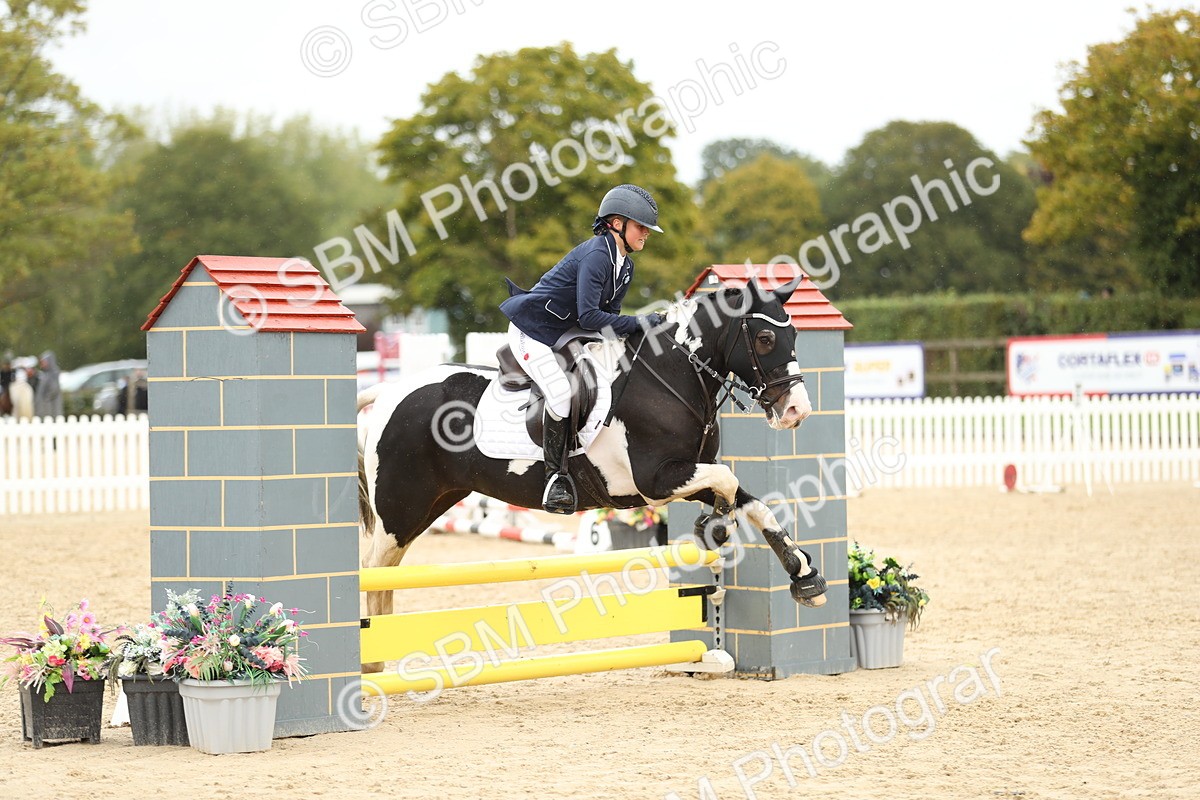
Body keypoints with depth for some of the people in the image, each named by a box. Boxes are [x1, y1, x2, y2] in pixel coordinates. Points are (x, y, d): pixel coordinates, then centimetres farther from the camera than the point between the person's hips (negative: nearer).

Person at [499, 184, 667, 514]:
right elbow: (589, 317, -29)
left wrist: (631, 330, -10)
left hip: (562, 330, 10)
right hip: (532, 332, -10)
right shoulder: (596, 255, -24)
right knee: (561, 394, -24)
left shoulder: (625, 264, 6)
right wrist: (637, 323, -26)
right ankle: (556, 475, -11)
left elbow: (609, 314, 9)